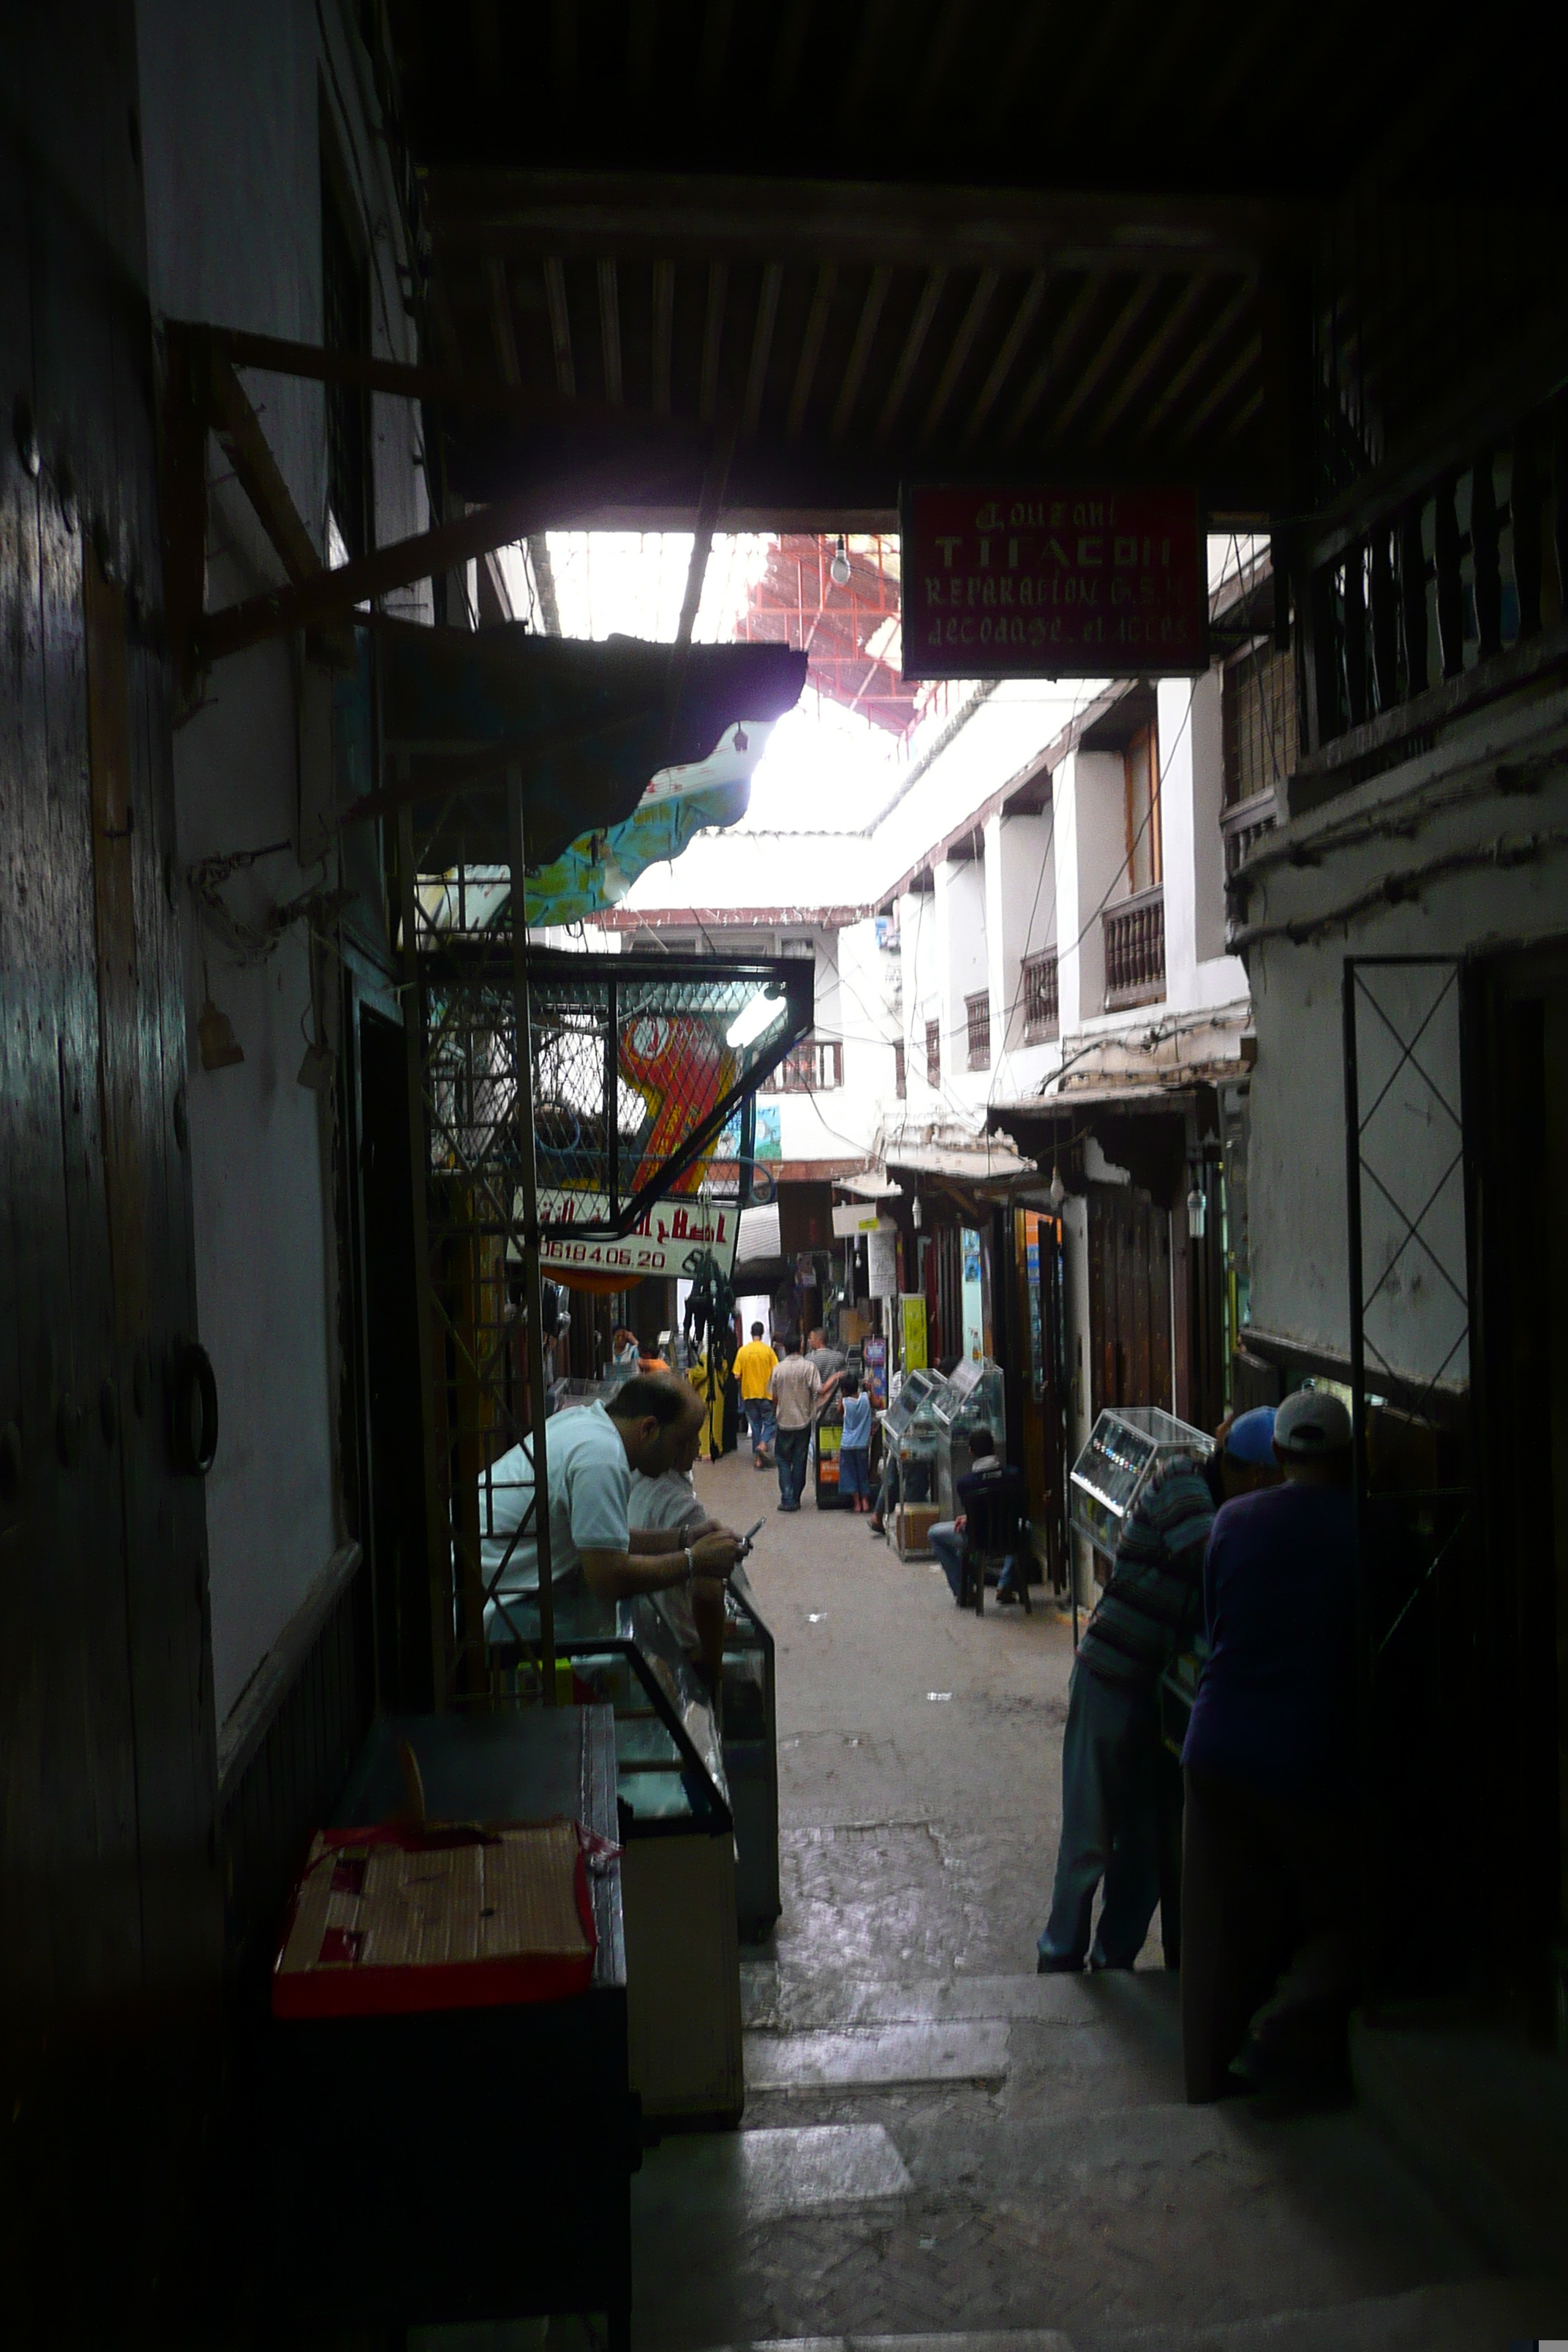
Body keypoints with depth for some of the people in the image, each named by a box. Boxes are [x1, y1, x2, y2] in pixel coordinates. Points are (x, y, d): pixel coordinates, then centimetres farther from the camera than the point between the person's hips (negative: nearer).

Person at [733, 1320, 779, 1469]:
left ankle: (758, 1459, 9)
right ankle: (763, 1444, -18)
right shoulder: (768, 1350, -7)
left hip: (749, 1394, 2)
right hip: (766, 1393, -2)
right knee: (769, 1423, 9)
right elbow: (776, 1373, -9)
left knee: (755, 1426, 10)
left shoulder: (742, 1351, -1)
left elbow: (737, 1376, -2)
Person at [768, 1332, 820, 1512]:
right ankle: (795, 1499, 14)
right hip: (803, 1421, 0)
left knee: (784, 1461, 8)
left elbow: (774, 1397, 3)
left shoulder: (778, 1369, -3)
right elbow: (819, 1391, -15)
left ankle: (787, 1499, -2)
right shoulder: (808, 1367, -8)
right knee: (799, 1462, 9)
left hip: (784, 1422, 0)